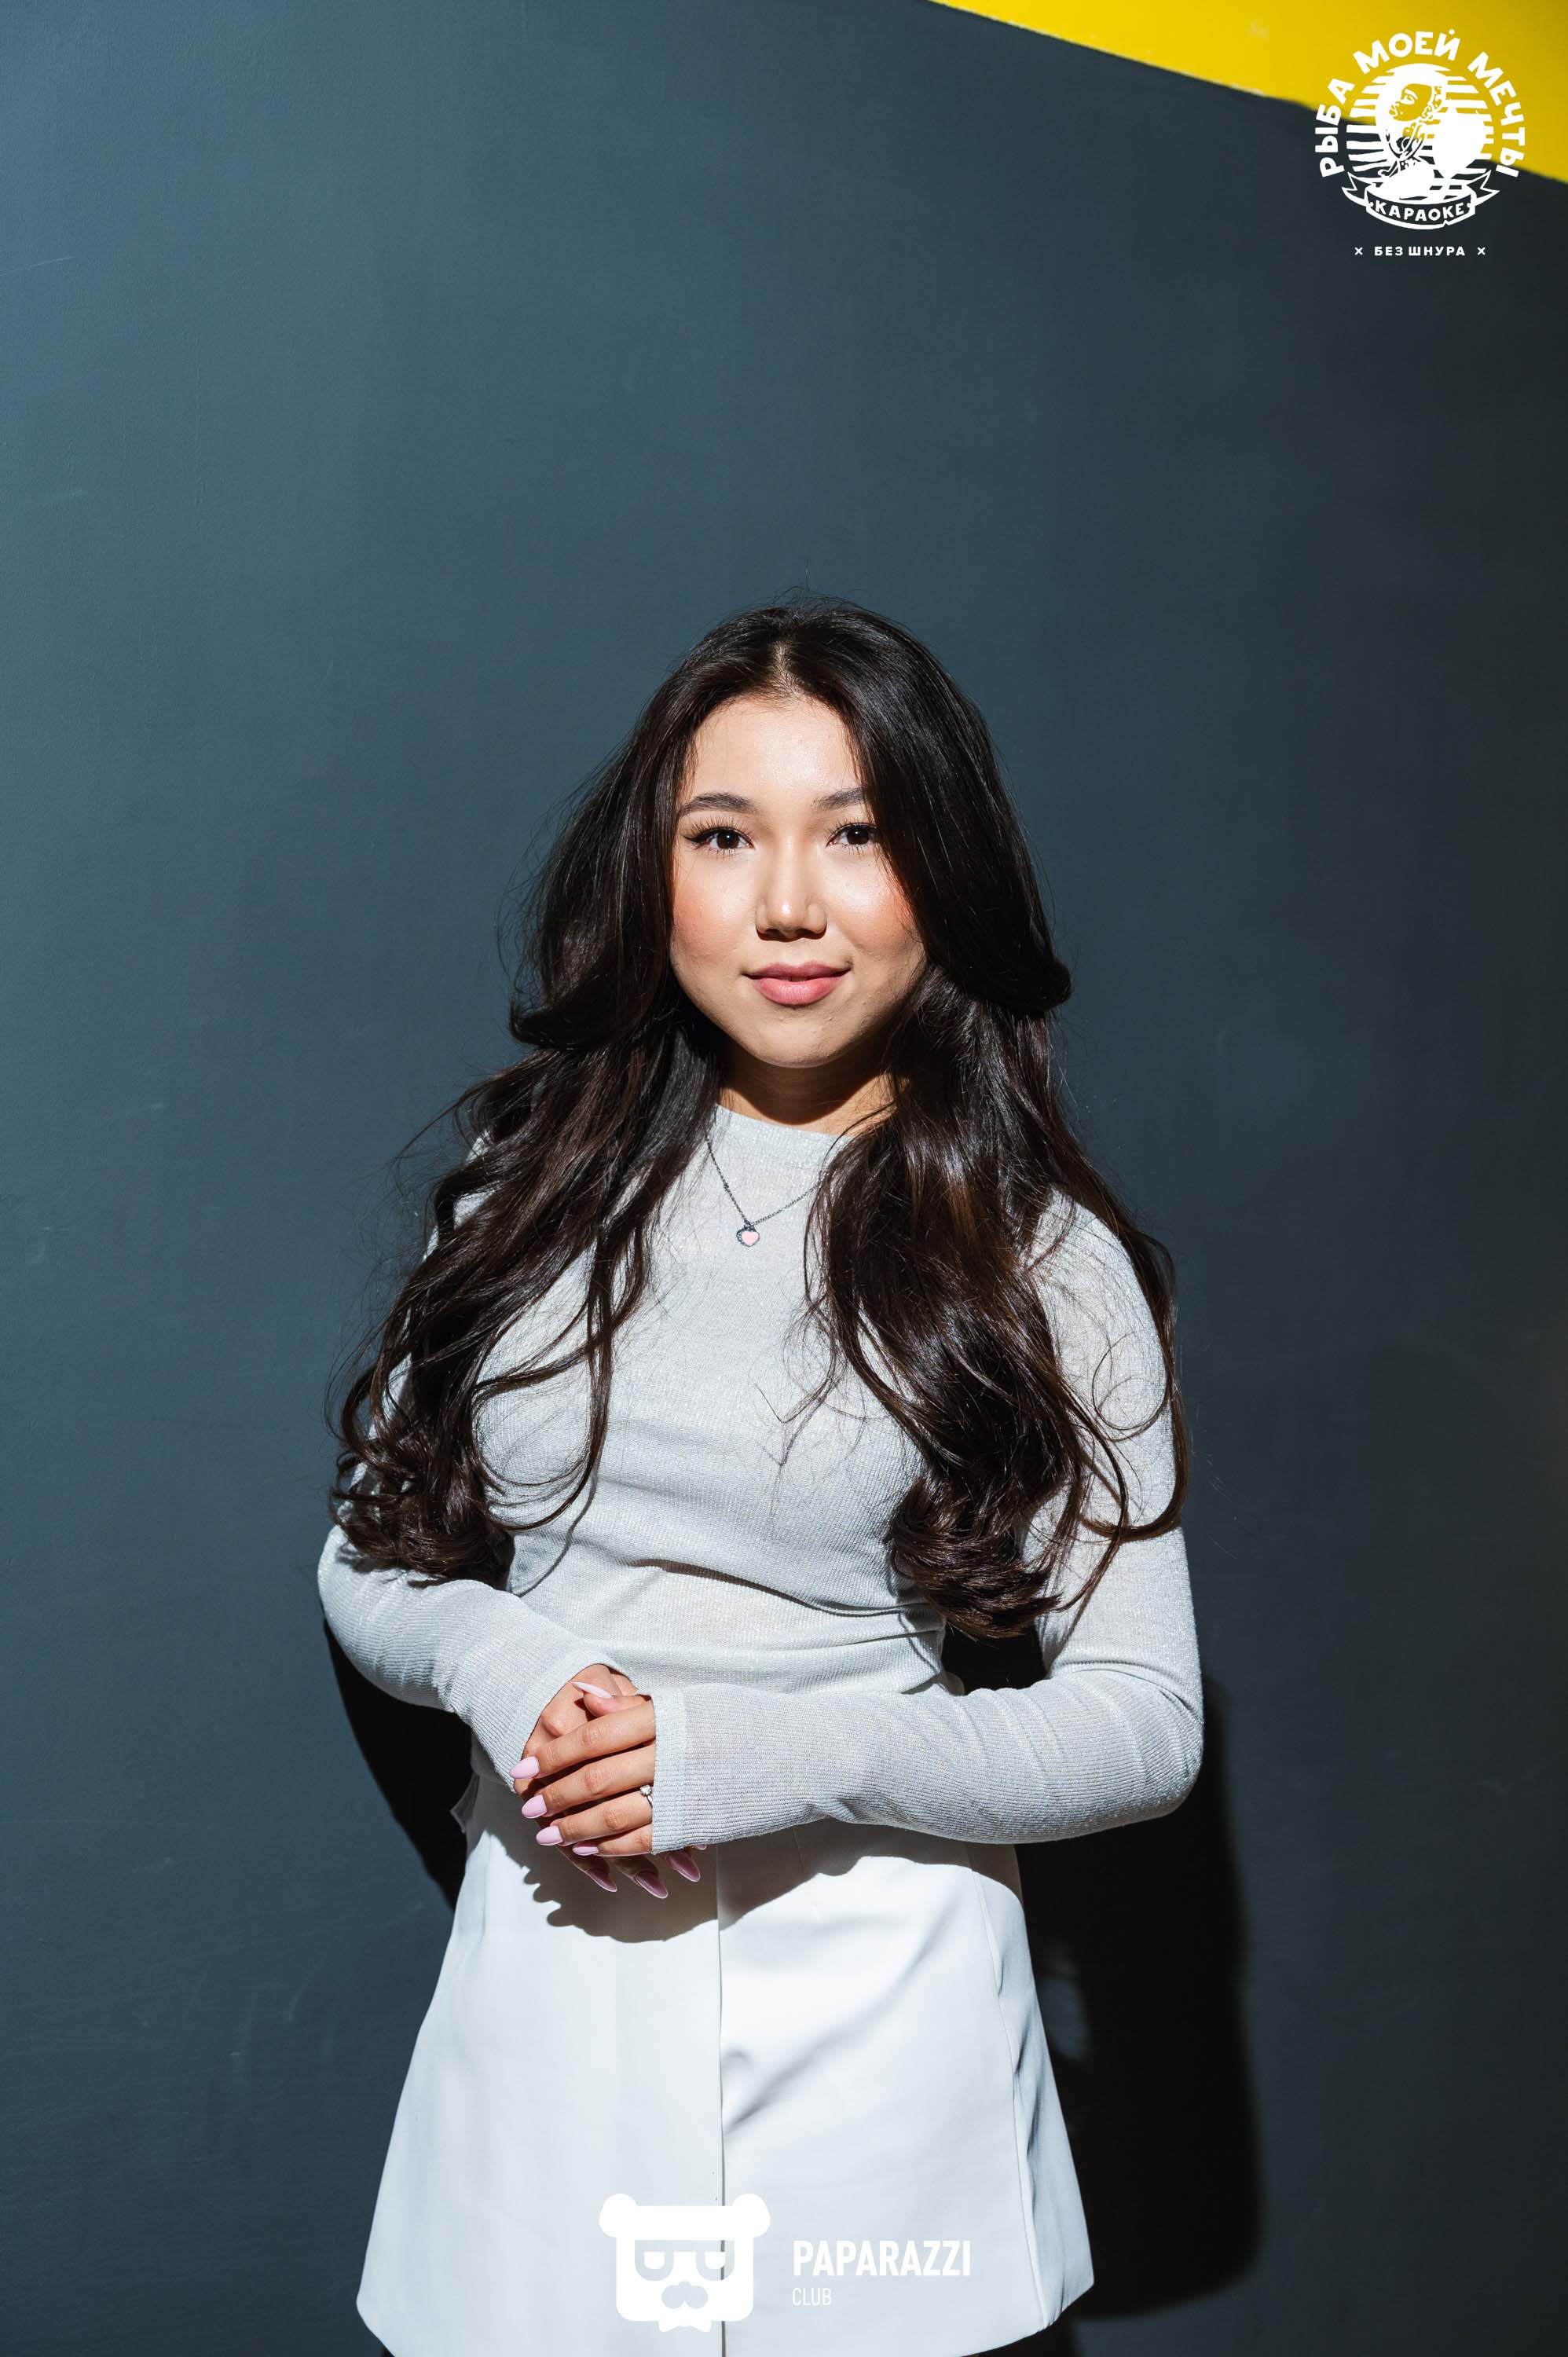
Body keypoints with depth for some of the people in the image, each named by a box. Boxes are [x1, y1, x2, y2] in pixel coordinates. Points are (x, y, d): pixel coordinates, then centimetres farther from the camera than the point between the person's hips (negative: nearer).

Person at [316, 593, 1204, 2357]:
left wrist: (786, 1755, -18)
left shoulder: (1042, 1260, -5)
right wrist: (498, 1665, -12)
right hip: (543, 1968, 2)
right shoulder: (541, 1187, 4)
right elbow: (369, 1562, 10)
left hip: (876, 2006, -2)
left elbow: (1145, 1724, -5)